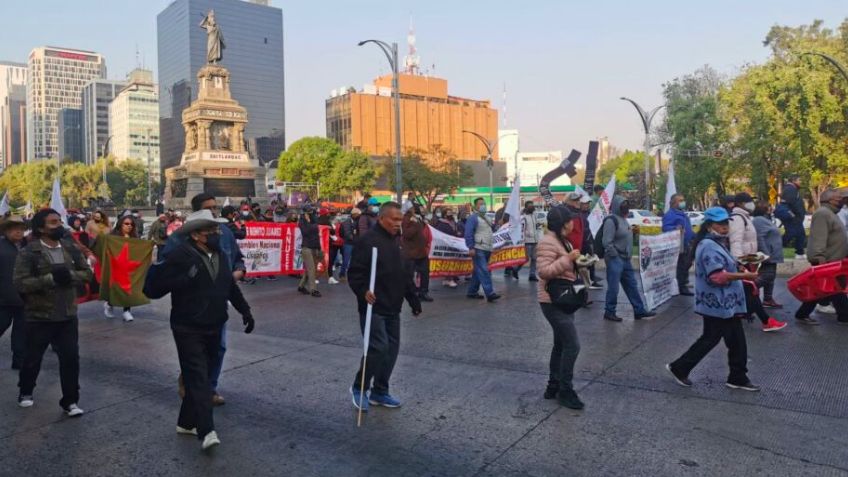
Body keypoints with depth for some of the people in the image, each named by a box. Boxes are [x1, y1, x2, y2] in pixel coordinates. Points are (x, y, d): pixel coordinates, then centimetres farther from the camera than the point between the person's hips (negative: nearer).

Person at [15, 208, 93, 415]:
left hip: (68, 315, 3)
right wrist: (51, 278, -25)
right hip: (39, 316, -3)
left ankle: (70, 401, 12)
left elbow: (87, 273, 4)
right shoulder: (28, 252, -11)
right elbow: (20, 283, -18)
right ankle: (25, 391, 42)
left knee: (71, 358, 1)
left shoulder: (71, 249, 3)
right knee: (33, 358, 16)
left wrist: (70, 275, -15)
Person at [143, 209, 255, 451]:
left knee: (204, 377, 14)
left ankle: (186, 422, 28)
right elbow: (152, 290, -17)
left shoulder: (220, 254, 7)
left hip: (214, 329, 7)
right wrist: (182, 279, -31)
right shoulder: (179, 255, -14)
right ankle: (207, 431, -13)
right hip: (189, 330, -7)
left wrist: (245, 311, 17)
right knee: (198, 379, -11)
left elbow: (231, 286, 20)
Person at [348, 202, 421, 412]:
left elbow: (405, 275, 20)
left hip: (393, 308, 8)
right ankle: (359, 388, 10)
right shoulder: (368, 240, -12)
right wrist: (363, 291, -30)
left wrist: (414, 301, 19)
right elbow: (354, 273, -15)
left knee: (392, 349, 9)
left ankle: (380, 391, 22)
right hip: (373, 308, -8)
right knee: (379, 348, -11)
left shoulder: (398, 242, 13)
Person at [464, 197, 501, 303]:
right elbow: (468, 234, -14)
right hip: (478, 249, -9)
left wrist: (494, 226, 9)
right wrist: (471, 248, -21)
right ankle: (490, 293, -20)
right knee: (483, 271, -15)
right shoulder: (473, 218, -7)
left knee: (478, 271, 13)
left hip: (487, 249, 9)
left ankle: (472, 292, 20)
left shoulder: (485, 218, 21)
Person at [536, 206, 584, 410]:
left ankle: (553, 387, 26)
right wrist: (568, 258, -27)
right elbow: (544, 271, -27)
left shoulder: (563, 240, 13)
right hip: (553, 301, -11)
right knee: (572, 346, -9)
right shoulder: (548, 242, -19)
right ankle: (565, 391, 3)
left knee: (561, 345, 16)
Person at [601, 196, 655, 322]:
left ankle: (639, 311, 21)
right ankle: (609, 312, 11)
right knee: (613, 287, -2)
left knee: (632, 286, 13)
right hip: (615, 260, -10)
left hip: (625, 259, 10)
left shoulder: (622, 219, 14)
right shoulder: (611, 220, -15)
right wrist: (615, 256, -17)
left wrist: (632, 231, 5)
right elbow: (607, 242, -20)